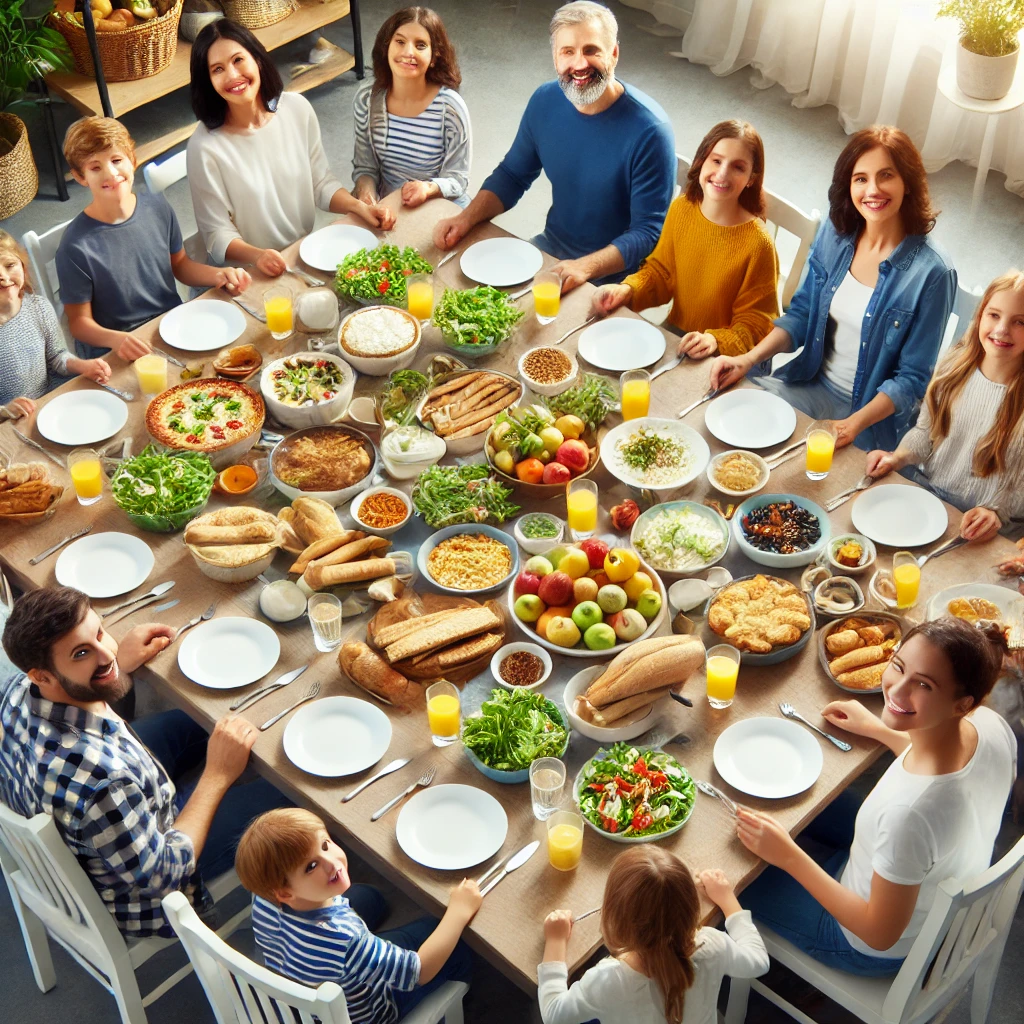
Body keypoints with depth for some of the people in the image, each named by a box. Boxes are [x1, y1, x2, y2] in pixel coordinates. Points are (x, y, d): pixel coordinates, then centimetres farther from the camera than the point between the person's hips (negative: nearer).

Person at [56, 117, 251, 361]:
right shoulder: (76, 247, -16)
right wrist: (115, 339, -29)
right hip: (117, 357, -5)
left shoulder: (157, 207, 0)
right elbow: (79, 321, -9)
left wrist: (218, 275, -1)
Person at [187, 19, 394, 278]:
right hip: (251, 274, -4)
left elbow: (321, 182, 7)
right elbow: (217, 233, -12)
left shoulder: (297, 108, -4)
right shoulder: (205, 146, -17)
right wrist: (256, 256, -30)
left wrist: (360, 207, -10)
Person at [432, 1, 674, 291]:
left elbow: (649, 232, -21)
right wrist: (465, 219, -9)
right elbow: (511, 176, 9)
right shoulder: (545, 101, -4)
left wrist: (585, 267, -35)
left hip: (613, 273, -6)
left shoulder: (650, 130, -22)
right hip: (551, 245, 6)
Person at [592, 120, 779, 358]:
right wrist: (626, 290, -8)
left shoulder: (758, 243, -19)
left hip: (720, 362, -6)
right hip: (674, 335, 6)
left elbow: (755, 323, -11)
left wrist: (716, 341, -28)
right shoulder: (681, 209, -4)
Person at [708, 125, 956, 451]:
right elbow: (801, 314, 6)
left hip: (873, 411, -5)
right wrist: (748, 359, -11)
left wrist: (854, 424, -27)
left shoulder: (930, 272, -19)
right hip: (813, 384, 5)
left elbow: (912, 378, -14)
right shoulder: (835, 233, -3)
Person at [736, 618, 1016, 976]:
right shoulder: (992, 724, -25)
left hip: (882, 954, -7)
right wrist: (875, 728, 8)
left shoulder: (908, 812, -46)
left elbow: (881, 935, -29)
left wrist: (788, 857, -24)